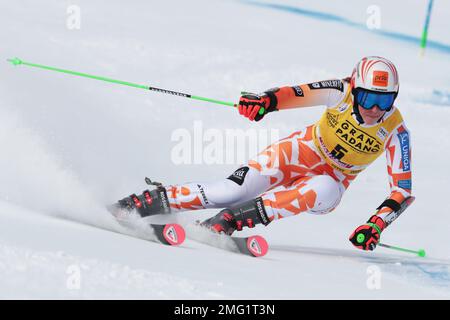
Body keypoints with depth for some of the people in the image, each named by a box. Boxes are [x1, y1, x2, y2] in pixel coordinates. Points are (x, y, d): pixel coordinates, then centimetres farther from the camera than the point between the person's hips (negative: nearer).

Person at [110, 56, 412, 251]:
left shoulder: (396, 132, -20)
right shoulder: (343, 92, -20)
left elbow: (402, 189, -18)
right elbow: (297, 93, -20)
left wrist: (376, 225, -32)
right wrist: (267, 100, -42)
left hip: (331, 181, 0)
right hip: (302, 152, 0)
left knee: (322, 190, -39)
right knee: (234, 190, -21)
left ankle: (223, 223, -37)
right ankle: (136, 205, -13)